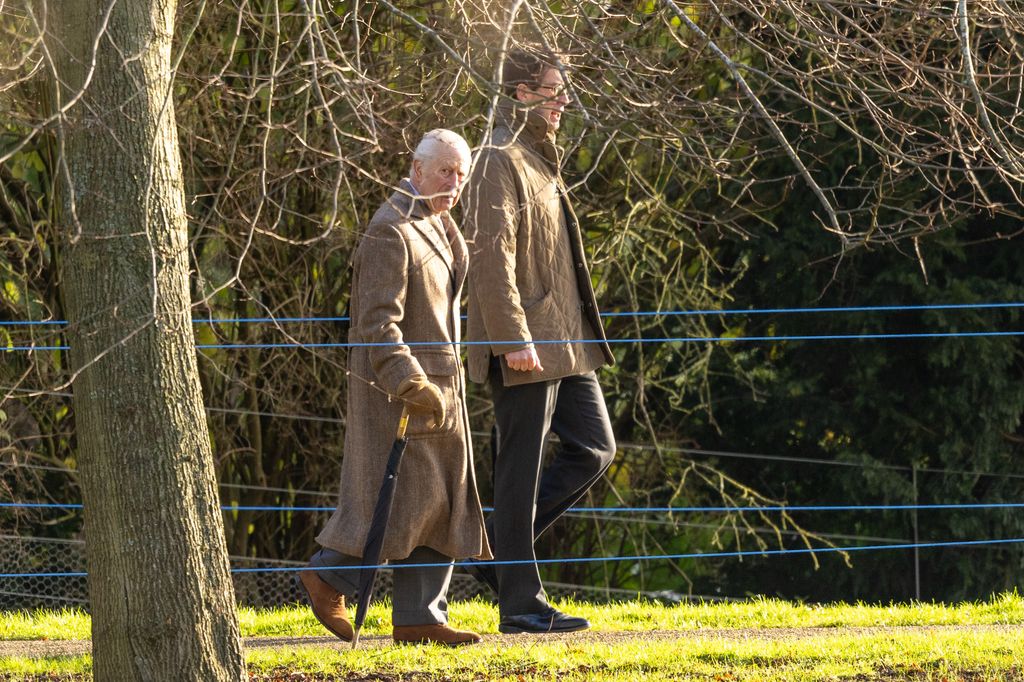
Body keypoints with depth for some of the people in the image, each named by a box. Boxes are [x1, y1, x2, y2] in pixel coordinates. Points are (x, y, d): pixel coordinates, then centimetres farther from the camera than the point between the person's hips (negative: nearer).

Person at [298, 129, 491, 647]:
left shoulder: (435, 225, 16)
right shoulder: (391, 231, -15)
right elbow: (378, 323, -21)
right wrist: (410, 384, -26)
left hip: (436, 384, 9)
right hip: (398, 388, -9)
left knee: (443, 501, 5)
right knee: (412, 496, -10)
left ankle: (420, 616, 7)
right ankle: (329, 576, 4)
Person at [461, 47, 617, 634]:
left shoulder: (540, 163, 20)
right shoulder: (501, 163, -11)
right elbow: (491, 256, -20)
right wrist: (513, 338, -25)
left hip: (565, 343, 10)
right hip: (526, 349, -10)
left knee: (595, 449, 8)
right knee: (521, 469, -4)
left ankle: (499, 546, 15)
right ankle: (521, 602, 0)